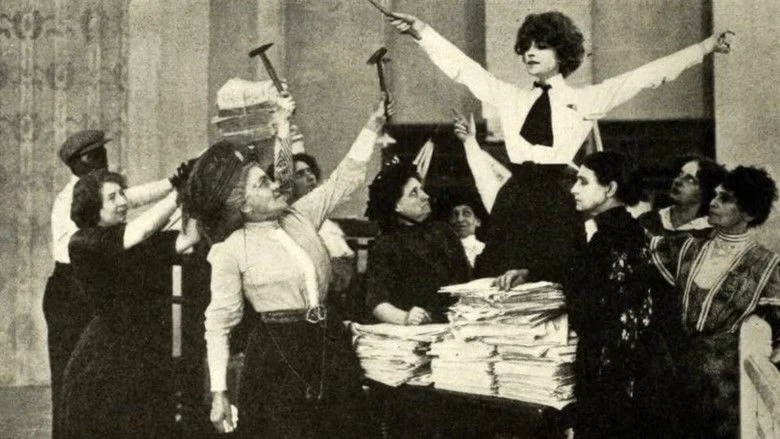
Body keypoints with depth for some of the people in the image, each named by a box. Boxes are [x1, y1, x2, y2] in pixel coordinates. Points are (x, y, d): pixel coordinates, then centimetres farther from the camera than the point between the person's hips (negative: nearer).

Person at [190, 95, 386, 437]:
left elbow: (346, 178, 11)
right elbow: (219, 322, -6)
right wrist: (218, 393, -10)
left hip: (330, 343, 5)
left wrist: (374, 123, 5)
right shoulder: (230, 250, -8)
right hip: (277, 356, -5)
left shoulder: (300, 216, 7)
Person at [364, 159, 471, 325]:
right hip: (416, 330, -4)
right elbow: (377, 303, -9)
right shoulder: (384, 246, 1)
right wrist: (404, 318, -27)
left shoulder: (442, 231, 18)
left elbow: (467, 279, 24)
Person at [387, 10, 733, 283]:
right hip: (513, 203, 3)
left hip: (556, 205, -2)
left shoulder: (585, 100, 7)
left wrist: (704, 48, 0)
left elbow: (645, 76, 4)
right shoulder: (512, 98, 14)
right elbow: (463, 68, 12)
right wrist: (421, 32, 5)